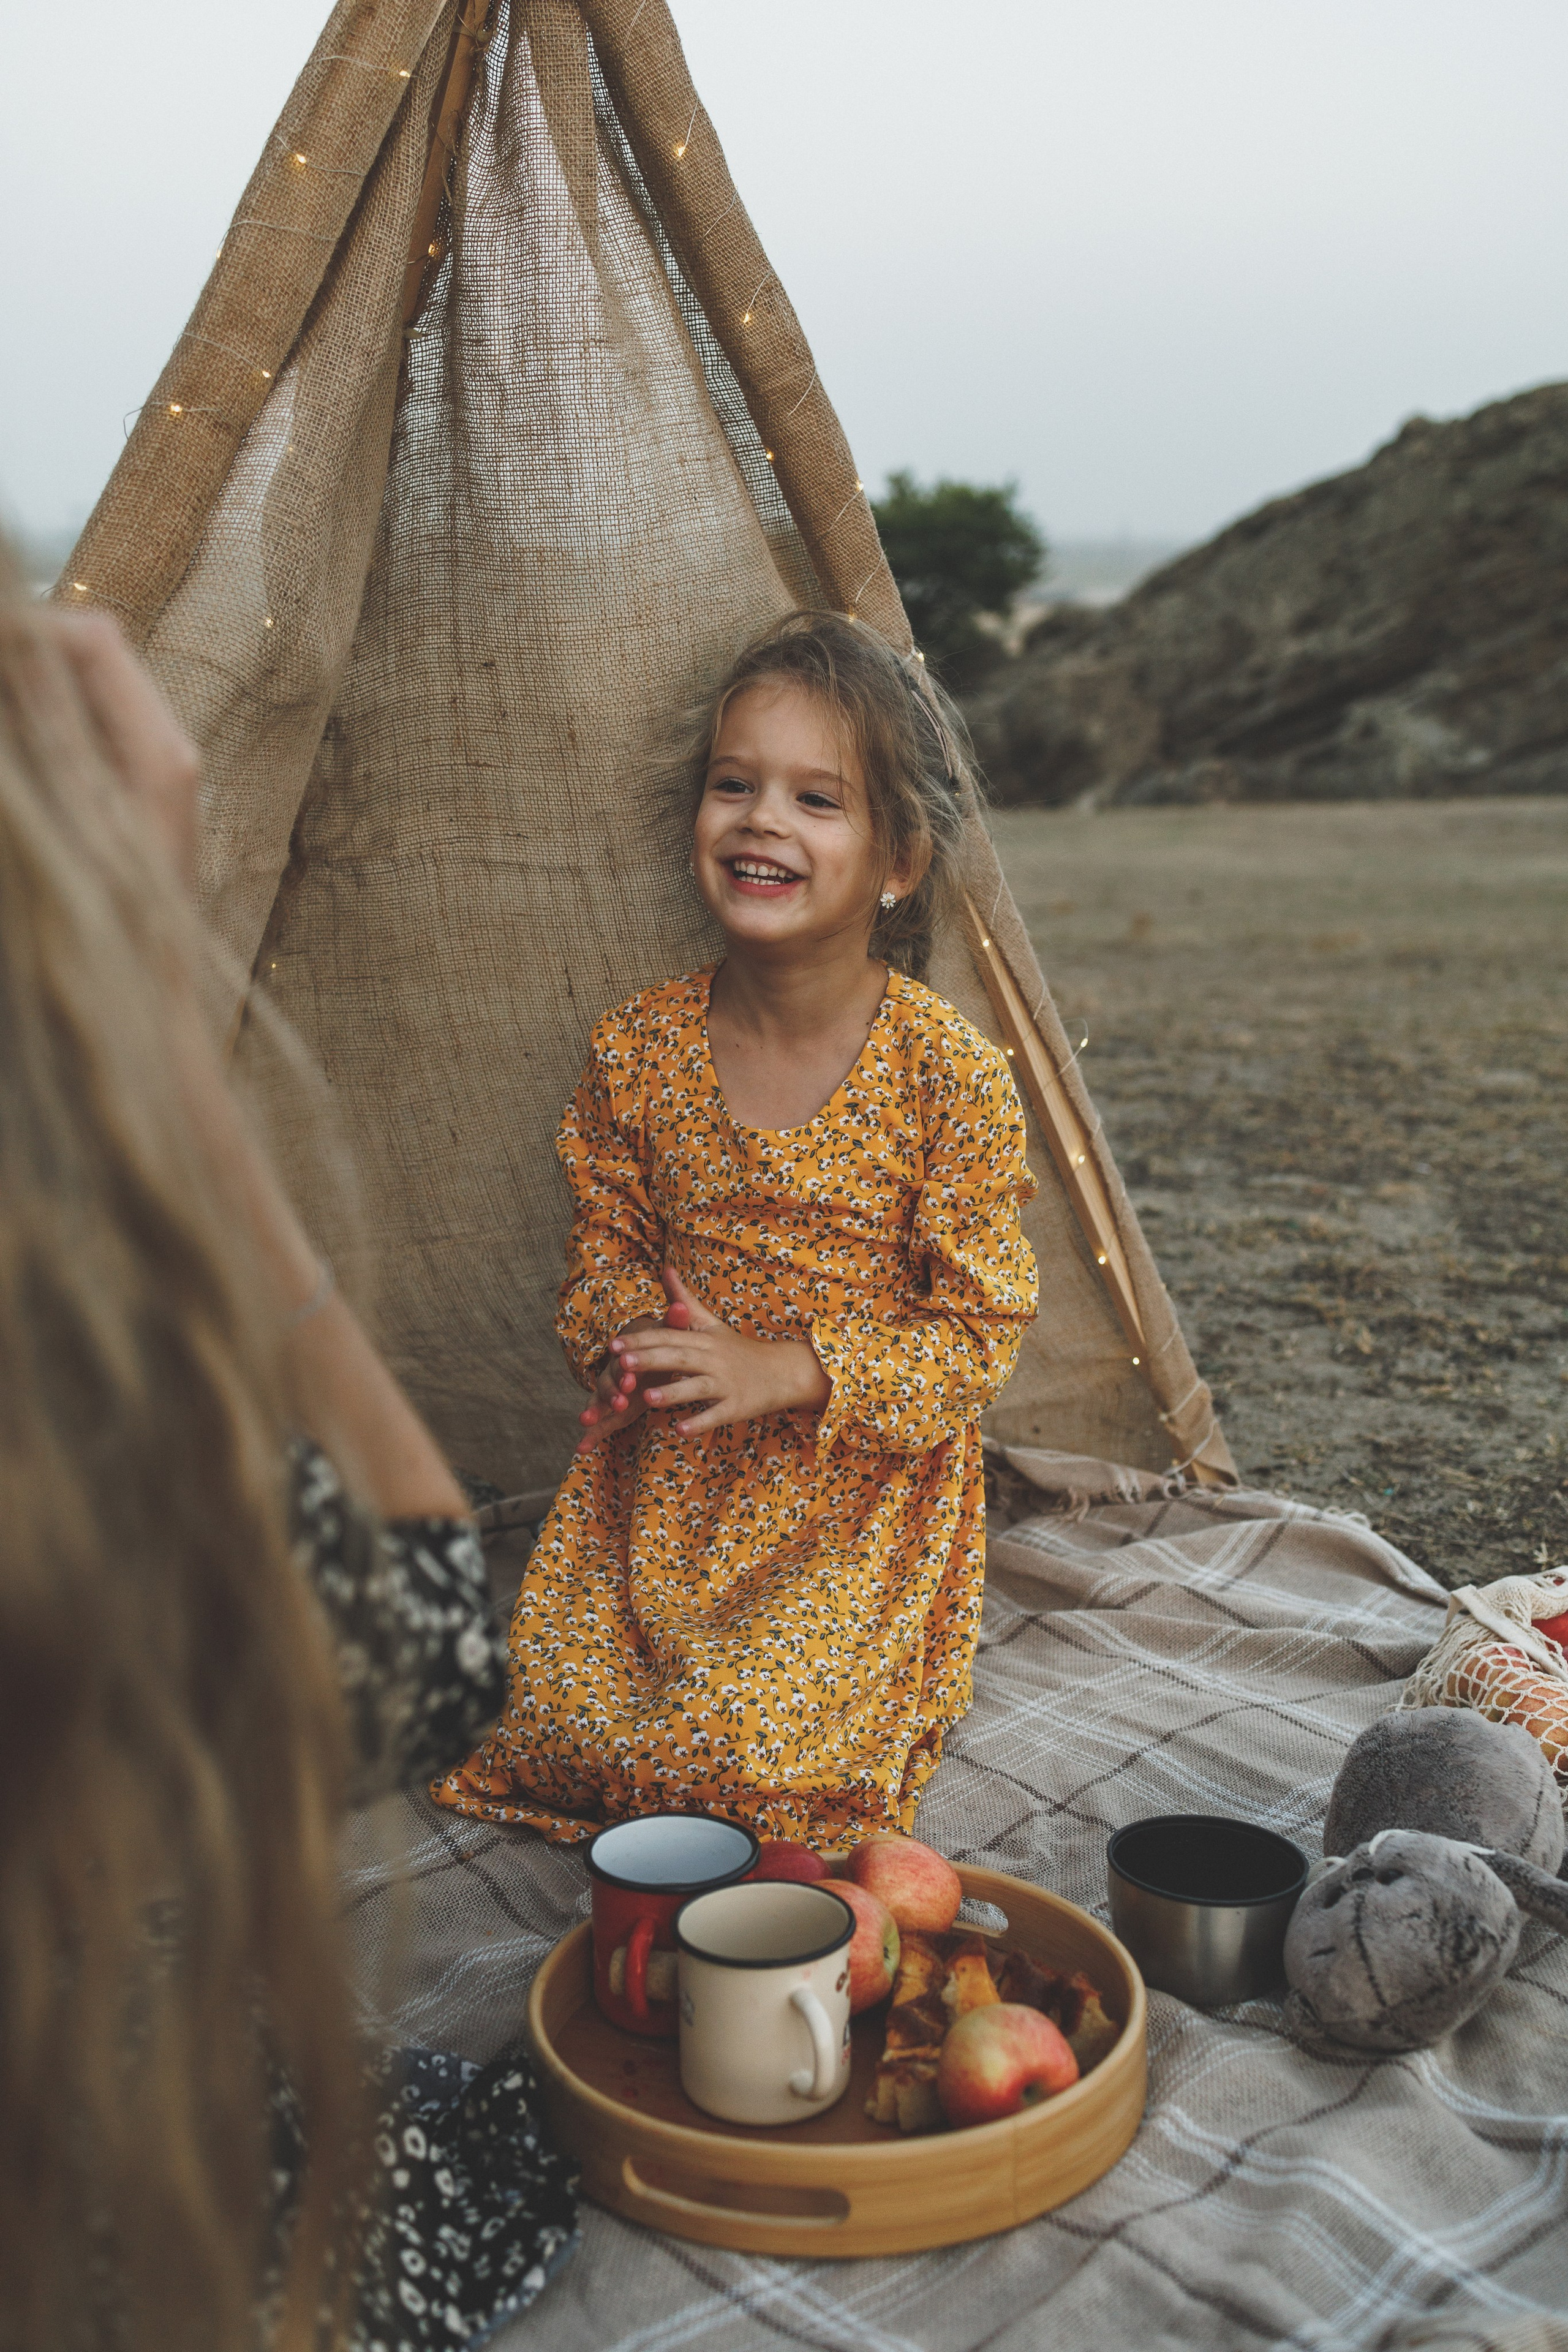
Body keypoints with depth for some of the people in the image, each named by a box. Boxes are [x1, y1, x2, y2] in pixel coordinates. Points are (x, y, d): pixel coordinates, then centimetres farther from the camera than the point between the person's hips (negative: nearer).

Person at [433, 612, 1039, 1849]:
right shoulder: (639, 1048, -5)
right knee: (555, 1717, -5)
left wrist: (786, 1371, -23)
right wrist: (629, 1338, -14)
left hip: (864, 1486, -3)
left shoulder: (952, 1074, -16)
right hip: (663, 1478, 3)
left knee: (761, 1756, -12)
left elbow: (979, 1329, -12)